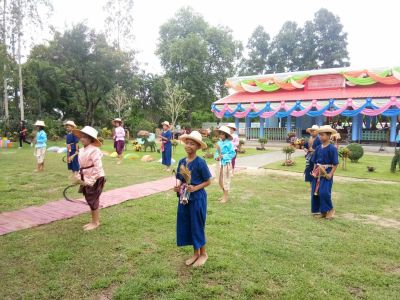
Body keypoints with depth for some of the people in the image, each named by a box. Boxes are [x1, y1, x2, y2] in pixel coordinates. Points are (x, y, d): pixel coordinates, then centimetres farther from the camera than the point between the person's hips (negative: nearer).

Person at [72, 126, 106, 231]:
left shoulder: (94, 150, -20)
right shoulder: (82, 150, 7)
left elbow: (98, 167, -23)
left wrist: (91, 181, -23)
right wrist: (79, 177, 10)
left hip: (95, 180, -9)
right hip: (87, 180, 9)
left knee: (93, 201, 2)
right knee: (90, 201, 16)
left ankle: (95, 222, 18)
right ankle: (95, 220, 30)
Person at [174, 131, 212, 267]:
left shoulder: (200, 162, -15)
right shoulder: (182, 161, 3)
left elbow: (208, 181, -9)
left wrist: (195, 188, -21)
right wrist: (177, 187, -8)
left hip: (197, 198, -6)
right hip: (184, 198, 6)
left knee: (197, 226, 5)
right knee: (186, 226, 12)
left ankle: (203, 254, 26)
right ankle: (195, 253, 30)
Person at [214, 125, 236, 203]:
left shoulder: (229, 143, -13)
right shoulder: (219, 143, 6)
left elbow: (233, 153, -12)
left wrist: (223, 156, -18)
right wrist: (216, 157, -7)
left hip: (226, 163, -7)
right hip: (219, 163, 7)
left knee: (226, 180, 2)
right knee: (220, 180, 15)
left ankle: (226, 197, 14)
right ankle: (224, 195, 32)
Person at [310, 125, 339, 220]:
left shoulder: (332, 148, -11)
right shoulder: (318, 148, 7)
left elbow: (335, 164, -11)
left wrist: (330, 174, -16)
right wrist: (314, 171, 5)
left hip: (326, 174, -6)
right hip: (317, 174, 7)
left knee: (324, 192, -13)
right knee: (315, 192, 7)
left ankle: (330, 209, 11)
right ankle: (322, 212, 20)